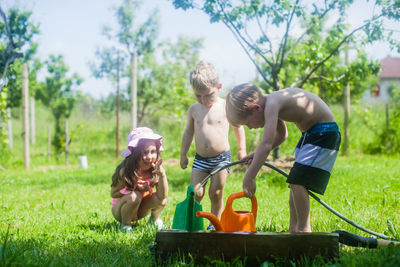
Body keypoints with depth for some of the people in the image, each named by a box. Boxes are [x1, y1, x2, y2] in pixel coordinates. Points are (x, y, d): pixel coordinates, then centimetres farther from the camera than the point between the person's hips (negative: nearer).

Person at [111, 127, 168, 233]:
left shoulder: (155, 169, -19)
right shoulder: (124, 171, -27)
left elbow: (162, 196, -27)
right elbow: (113, 193, -16)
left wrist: (162, 174, -40)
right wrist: (135, 189, -28)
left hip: (140, 210, 3)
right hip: (119, 210, -3)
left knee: (161, 200, -23)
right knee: (134, 196, -34)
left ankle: (154, 219, 10)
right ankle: (125, 224, -10)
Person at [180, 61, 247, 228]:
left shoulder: (226, 107, -5)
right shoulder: (194, 109, 5)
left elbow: (238, 126, 8)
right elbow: (188, 132, 17)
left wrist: (241, 149, 10)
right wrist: (183, 154, 16)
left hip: (221, 158, -2)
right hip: (200, 159, 3)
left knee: (216, 193, 0)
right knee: (195, 192, -6)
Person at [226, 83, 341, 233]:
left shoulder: (271, 104, -25)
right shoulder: (274, 105, 5)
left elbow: (266, 144, -34)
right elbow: (281, 135, 21)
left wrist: (249, 177, -34)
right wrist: (258, 154, 8)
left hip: (324, 132, -11)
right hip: (309, 134, 11)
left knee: (297, 181, -17)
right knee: (295, 182, 12)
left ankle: (304, 228, -10)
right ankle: (293, 228, 18)